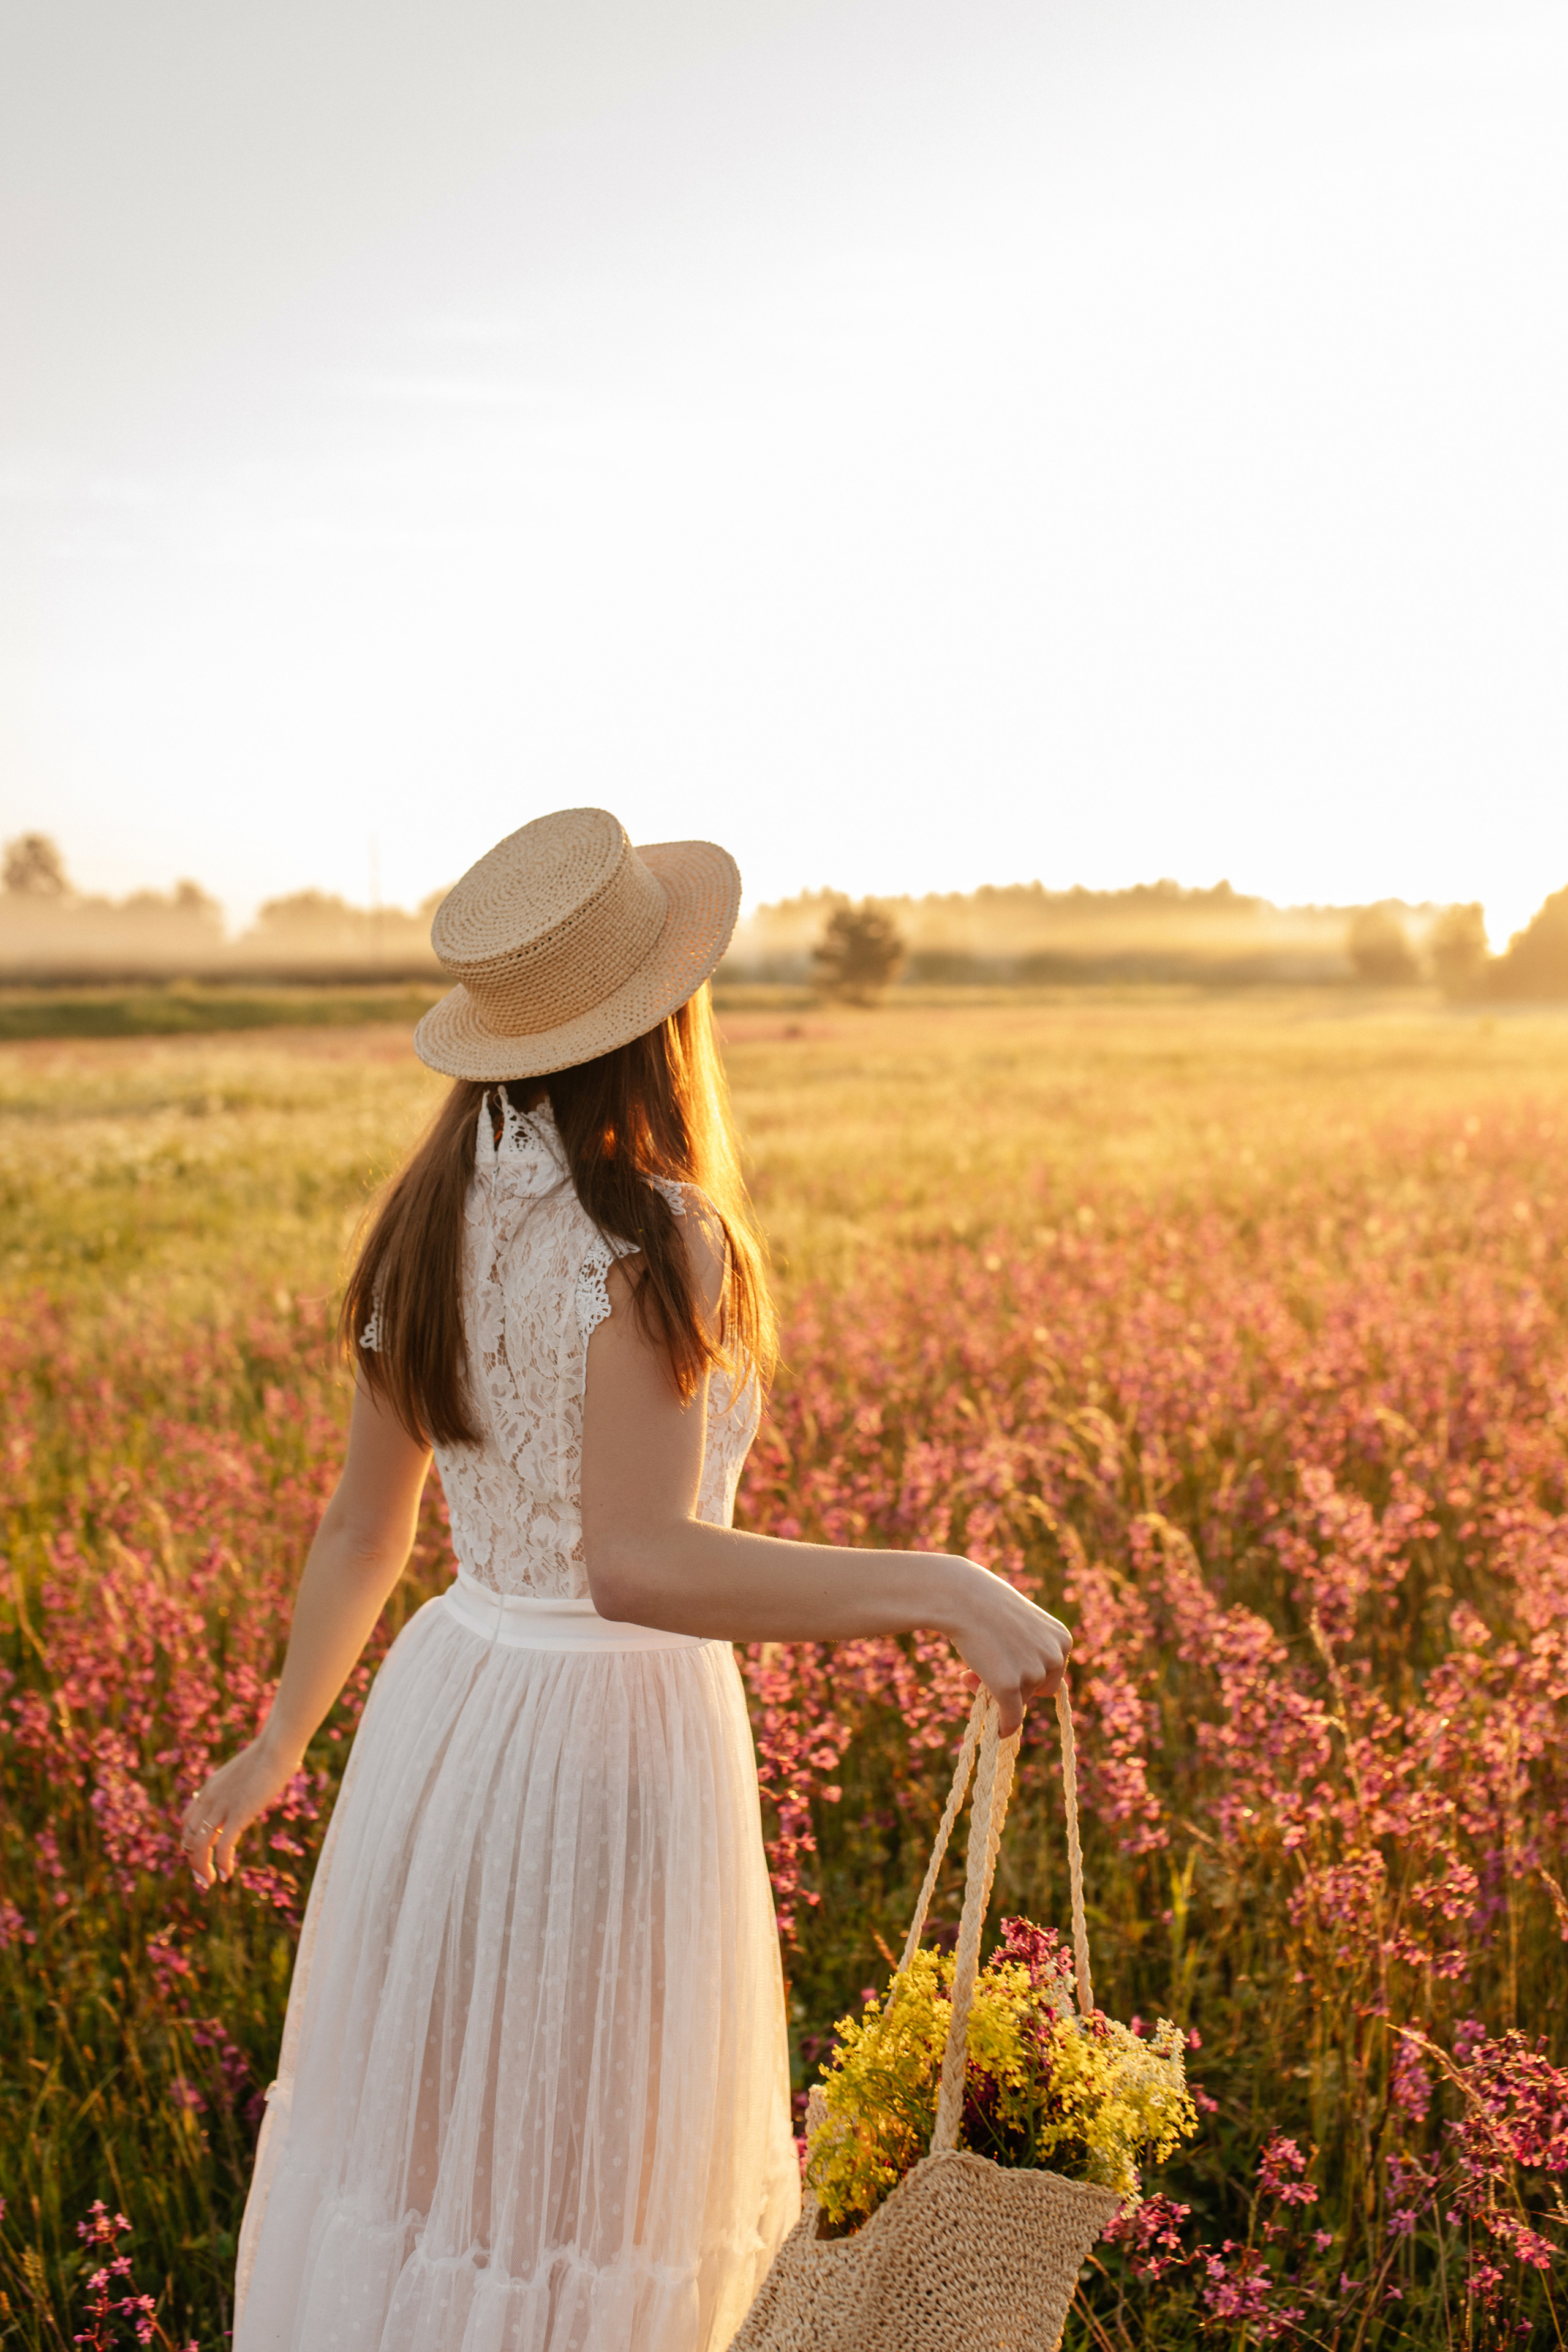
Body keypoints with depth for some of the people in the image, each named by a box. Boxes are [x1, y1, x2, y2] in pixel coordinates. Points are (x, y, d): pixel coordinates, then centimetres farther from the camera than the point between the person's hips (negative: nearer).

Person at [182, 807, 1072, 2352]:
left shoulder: (432, 1225, 0)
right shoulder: (655, 1240, -22)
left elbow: (360, 1528, 7)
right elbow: (637, 1563, -31)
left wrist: (280, 1745, 20)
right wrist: (942, 1588, -34)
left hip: (445, 1707, 7)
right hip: (613, 1731, -6)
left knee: (411, 2137, 23)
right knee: (581, 2178, 13)